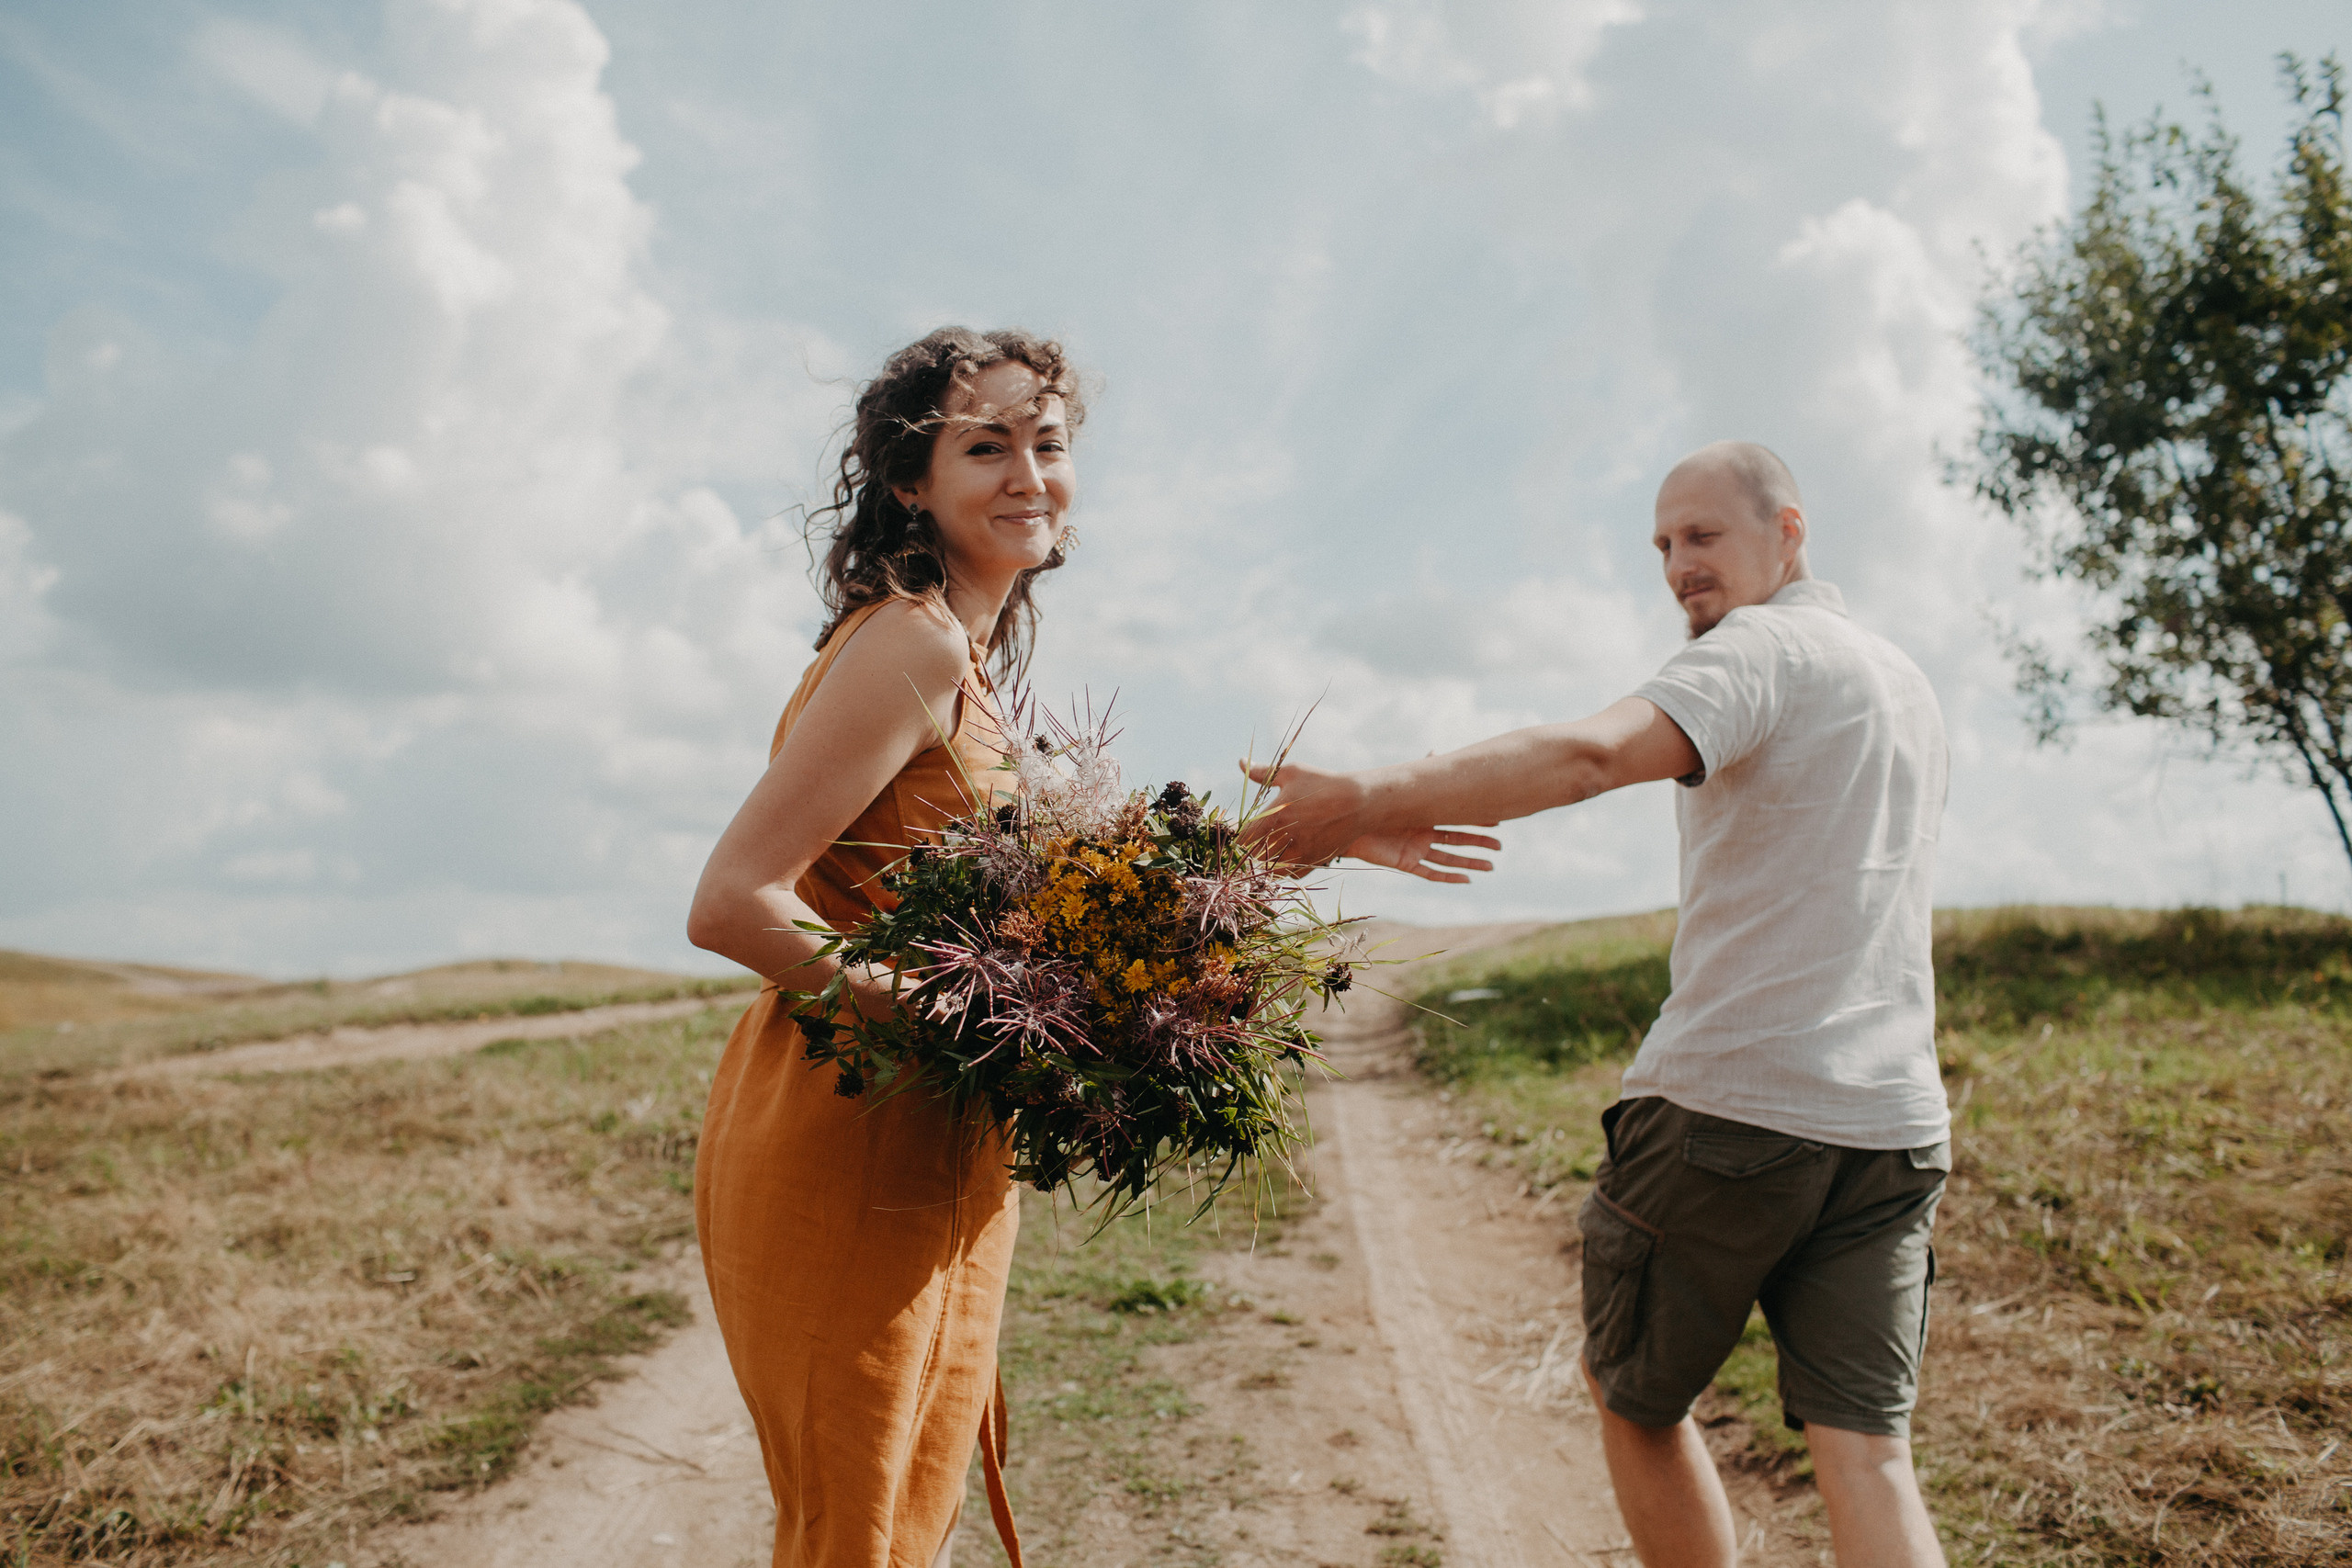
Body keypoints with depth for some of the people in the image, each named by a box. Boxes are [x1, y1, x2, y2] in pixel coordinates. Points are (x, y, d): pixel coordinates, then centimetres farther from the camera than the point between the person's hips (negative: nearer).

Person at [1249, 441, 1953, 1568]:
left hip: (1727, 1103, -7)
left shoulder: (1761, 649, -8)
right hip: (1893, 1124, 8)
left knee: (1631, 1397, 14)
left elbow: (1592, 754, -28)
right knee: (1865, 1452, 5)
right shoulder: (1907, 683, 20)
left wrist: (1373, 801, -35)